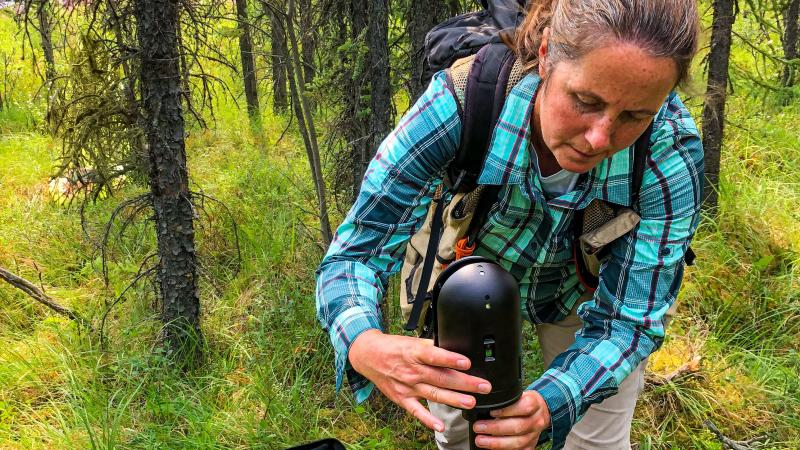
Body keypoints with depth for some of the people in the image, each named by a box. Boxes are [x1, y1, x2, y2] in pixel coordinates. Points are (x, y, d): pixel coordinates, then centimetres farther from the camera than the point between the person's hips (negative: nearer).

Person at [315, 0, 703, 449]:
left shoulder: (672, 151, -34)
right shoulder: (459, 103, -37)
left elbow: (626, 318, -27)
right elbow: (354, 254, -29)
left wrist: (548, 403, -46)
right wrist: (364, 343, -51)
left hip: (589, 290, 1)